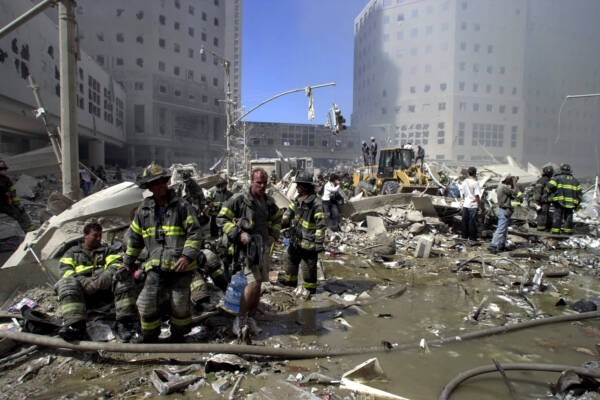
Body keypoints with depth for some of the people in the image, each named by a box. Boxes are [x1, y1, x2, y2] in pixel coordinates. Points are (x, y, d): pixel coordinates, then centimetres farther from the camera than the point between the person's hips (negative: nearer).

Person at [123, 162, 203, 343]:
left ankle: (178, 335, 30)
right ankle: (150, 337, 20)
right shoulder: (144, 209, 12)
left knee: (180, 304, 4)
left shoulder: (182, 206, 0)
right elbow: (134, 237, 23)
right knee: (147, 302, -5)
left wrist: (187, 255, -17)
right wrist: (128, 261, 28)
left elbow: (194, 233, -5)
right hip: (156, 266, 3)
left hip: (180, 266, -3)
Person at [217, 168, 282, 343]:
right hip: (248, 245, -7)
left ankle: (250, 317, 28)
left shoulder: (269, 201, 9)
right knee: (253, 282, -17)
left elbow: (277, 218, 26)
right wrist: (238, 233, -17)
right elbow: (222, 219, -8)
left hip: (265, 246, 7)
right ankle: (240, 320, -4)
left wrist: (273, 235, 11)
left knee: (259, 283, 12)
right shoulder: (239, 200, -10)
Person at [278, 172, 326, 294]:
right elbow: (289, 213, 17)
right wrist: (280, 224, 5)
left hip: (308, 241, -8)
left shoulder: (316, 202, -20)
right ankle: (290, 279, 44)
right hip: (295, 238, 8)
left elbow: (321, 224, -20)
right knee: (291, 259, 23)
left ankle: (310, 287, 25)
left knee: (309, 265, 7)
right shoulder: (297, 199, 5)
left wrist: (319, 242, -21)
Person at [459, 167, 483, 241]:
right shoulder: (475, 183, -14)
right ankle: (472, 237, 10)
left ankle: (464, 235, 21)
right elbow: (477, 196, -14)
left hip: (465, 204, 5)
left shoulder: (464, 182, 3)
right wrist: (480, 207, -8)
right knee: (472, 222, 3)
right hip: (473, 205, -5)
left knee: (465, 221, 12)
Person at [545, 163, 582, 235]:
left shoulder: (557, 178, 5)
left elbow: (550, 186, -12)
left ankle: (556, 231, -6)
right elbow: (579, 192, 16)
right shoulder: (574, 180, 19)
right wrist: (577, 204, 19)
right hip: (571, 201, 4)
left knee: (557, 216, -3)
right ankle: (568, 230, 15)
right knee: (568, 216, 12)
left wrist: (549, 194, 7)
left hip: (558, 200, -4)